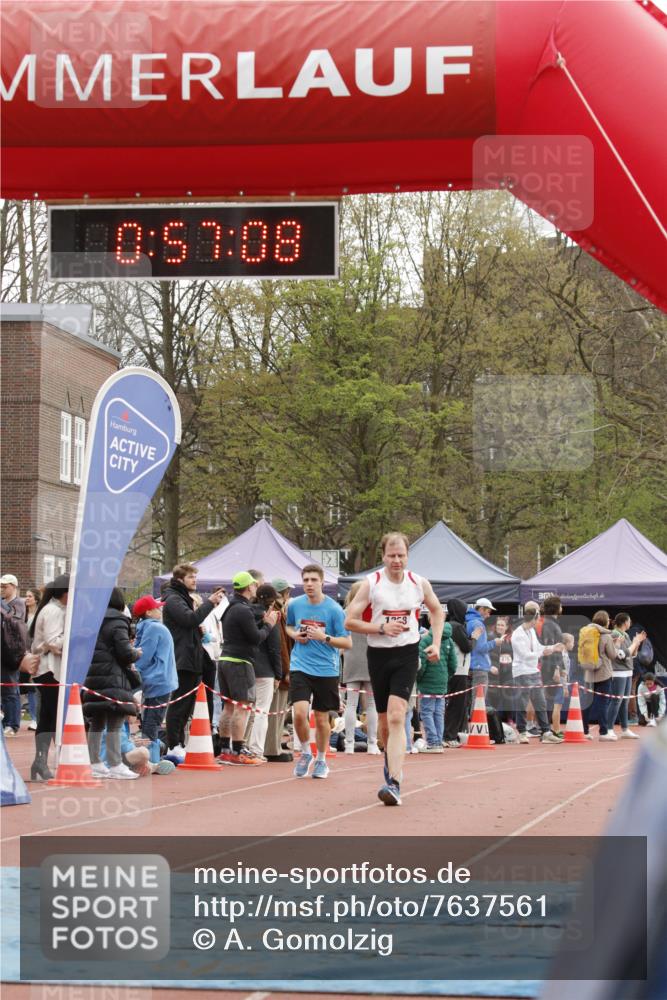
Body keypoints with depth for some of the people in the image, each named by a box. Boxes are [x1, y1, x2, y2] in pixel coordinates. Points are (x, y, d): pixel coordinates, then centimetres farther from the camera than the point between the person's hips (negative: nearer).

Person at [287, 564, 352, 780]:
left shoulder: (334, 609, -8)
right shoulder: (295, 605, 2)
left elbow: (347, 643, -6)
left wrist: (324, 637, -20)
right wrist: (295, 635, 0)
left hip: (326, 670, -1)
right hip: (300, 667, 1)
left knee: (321, 719, 7)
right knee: (299, 712, -16)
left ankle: (321, 760, 29)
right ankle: (305, 753, 9)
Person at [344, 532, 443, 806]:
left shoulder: (419, 583, 1)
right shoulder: (371, 584, -5)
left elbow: (437, 611, 20)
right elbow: (350, 621, -6)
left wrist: (436, 643, 9)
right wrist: (382, 628, -17)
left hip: (407, 653, -1)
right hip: (379, 655, 1)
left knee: (396, 716, -17)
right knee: (384, 721, 10)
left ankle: (394, 783, -23)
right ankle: (390, 759, 41)